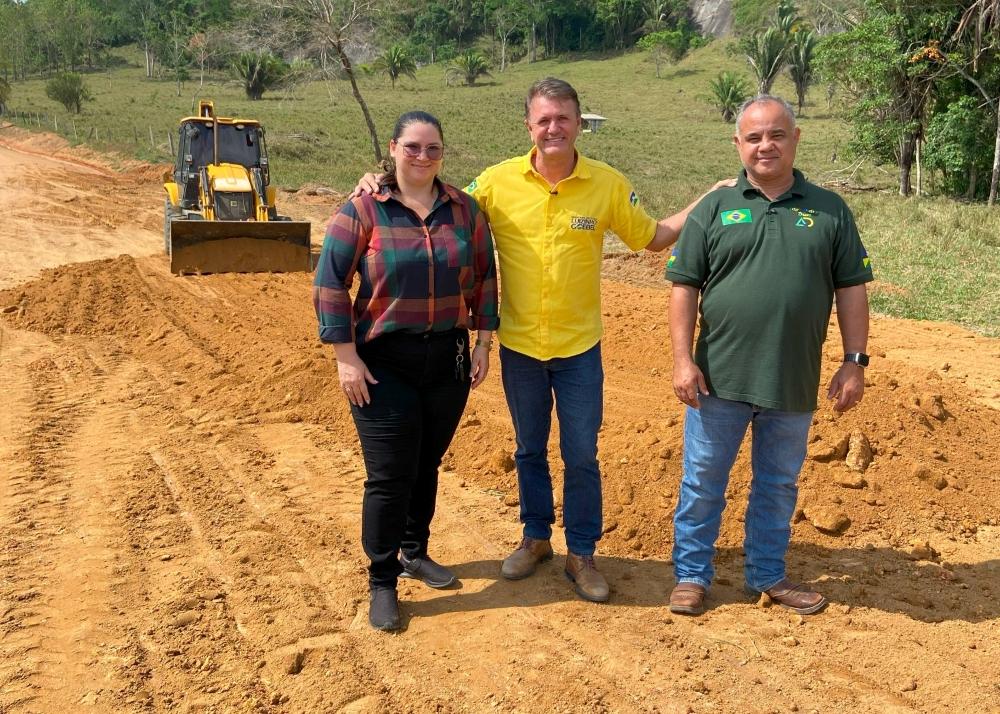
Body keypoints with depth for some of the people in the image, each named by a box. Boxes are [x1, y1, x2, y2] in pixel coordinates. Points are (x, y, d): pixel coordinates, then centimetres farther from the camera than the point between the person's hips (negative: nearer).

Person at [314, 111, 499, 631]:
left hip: (448, 359, 4)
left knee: (427, 464, 15)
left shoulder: (463, 209, 4)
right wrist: (346, 357, -12)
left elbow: (484, 276, 10)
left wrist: (483, 342, 6)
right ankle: (382, 583, 14)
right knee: (389, 475, -1)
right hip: (384, 363, -3)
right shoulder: (363, 210, -7)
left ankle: (414, 552, 35)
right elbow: (330, 283, -8)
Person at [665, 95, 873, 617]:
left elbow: (851, 289, 5)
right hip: (719, 378, -1)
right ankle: (691, 574, 24)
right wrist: (682, 359, -9)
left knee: (779, 484, 15)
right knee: (703, 481, 8)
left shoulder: (829, 210, 5)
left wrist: (855, 361, -1)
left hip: (794, 383, 2)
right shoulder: (714, 208, 1)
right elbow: (684, 286, -2)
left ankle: (767, 575, 33)